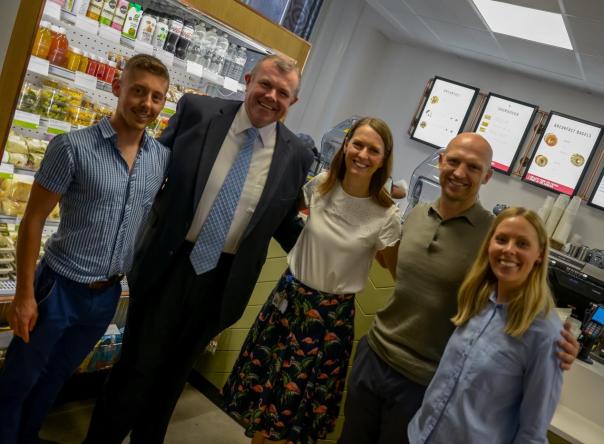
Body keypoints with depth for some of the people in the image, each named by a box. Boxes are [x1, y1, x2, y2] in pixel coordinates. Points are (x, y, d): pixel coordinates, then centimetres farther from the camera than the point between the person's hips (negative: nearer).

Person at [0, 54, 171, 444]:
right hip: (60, 288, -4)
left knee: (56, 377, 25)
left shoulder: (163, 158, -3)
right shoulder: (72, 147, -15)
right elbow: (33, 221, -11)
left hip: (108, 294, 4)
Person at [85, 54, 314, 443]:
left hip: (222, 280, 2)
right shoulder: (197, 110, -7)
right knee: (137, 367, 11)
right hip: (167, 266, -1)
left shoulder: (296, 156, -5)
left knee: (173, 373, 22)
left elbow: (285, 224, 5)